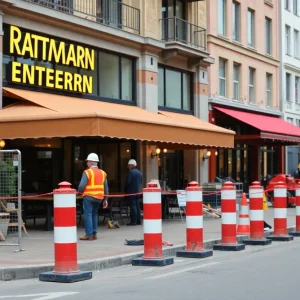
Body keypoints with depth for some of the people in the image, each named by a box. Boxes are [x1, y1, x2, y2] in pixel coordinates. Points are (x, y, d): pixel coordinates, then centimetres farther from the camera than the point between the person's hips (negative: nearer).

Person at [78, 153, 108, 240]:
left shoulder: (87, 172, -9)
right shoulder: (102, 173, 10)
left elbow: (82, 186, -15)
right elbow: (106, 187, 10)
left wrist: (80, 191, 7)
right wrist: (105, 199, 15)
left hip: (89, 197, -6)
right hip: (99, 197, 6)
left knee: (88, 215, -3)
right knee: (94, 214, 17)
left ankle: (89, 235, -6)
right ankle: (94, 233, 17)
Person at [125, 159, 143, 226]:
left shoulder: (131, 172, -13)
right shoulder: (139, 173, 13)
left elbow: (128, 182, -16)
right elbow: (141, 183, 14)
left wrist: (126, 190, -3)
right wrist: (139, 189, 17)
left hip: (131, 192, -8)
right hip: (138, 192, 8)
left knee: (133, 206, -7)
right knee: (137, 206, 11)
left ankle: (133, 221, -9)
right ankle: (138, 221, 13)